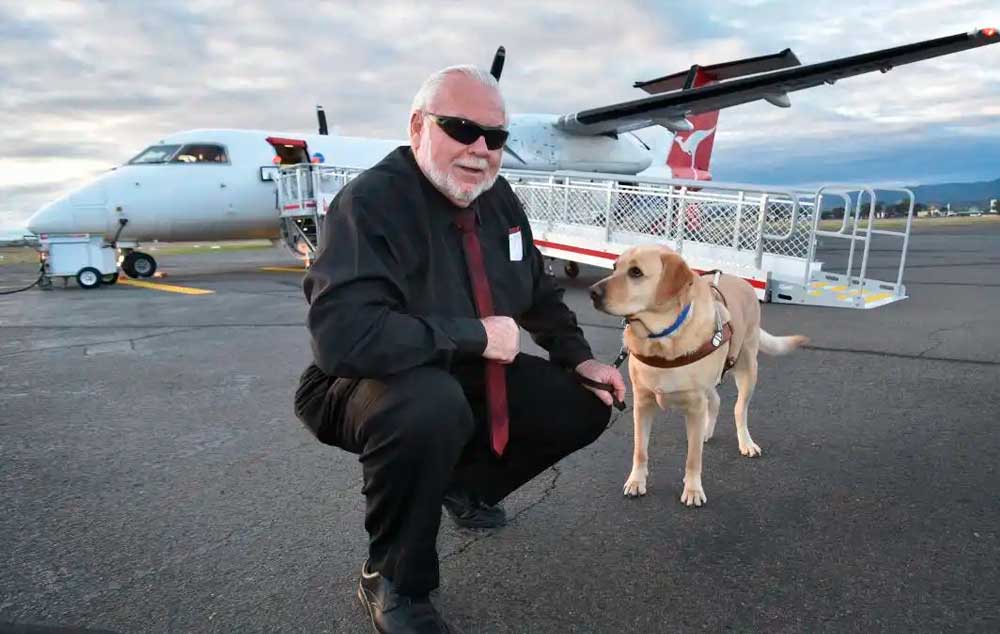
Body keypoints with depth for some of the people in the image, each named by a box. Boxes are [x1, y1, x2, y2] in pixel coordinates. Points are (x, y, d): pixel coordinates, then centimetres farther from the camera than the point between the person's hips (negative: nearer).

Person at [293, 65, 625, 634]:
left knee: (586, 406, 2)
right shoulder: (370, 202, -25)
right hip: (372, 389, -7)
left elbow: (537, 290, 13)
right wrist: (478, 335, -30)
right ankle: (393, 581, -10)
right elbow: (343, 336, -38)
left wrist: (578, 358, 0)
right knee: (431, 404, -40)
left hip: (470, 375, 8)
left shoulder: (497, 196, -1)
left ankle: (466, 485, 25)